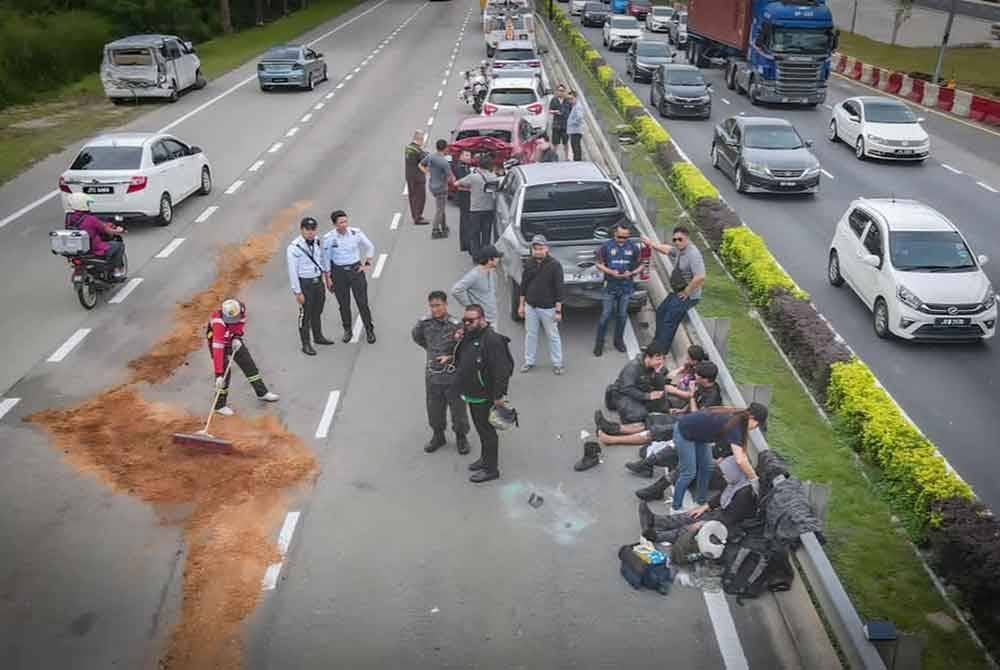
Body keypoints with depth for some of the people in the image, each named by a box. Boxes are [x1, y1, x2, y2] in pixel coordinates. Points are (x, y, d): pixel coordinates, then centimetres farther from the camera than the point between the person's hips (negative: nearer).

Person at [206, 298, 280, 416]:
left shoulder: (241, 309, -26)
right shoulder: (219, 323, -40)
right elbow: (218, 348, -43)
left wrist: (237, 337, -21)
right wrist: (219, 375, -45)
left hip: (234, 341, 6)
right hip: (219, 343, -6)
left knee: (249, 365, 12)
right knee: (224, 373, -11)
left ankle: (262, 393, 29)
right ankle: (220, 405, 6)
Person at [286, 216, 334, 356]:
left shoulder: (317, 242, -3)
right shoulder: (294, 248, -21)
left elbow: (323, 259, 12)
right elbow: (292, 272, -18)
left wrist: (327, 276, 19)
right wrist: (298, 292, -16)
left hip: (318, 281, 6)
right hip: (305, 284, -6)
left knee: (317, 311, 23)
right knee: (305, 314, 6)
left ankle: (318, 336, 43)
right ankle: (306, 344, 20)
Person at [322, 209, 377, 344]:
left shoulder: (356, 233, -11)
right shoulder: (329, 238, -11)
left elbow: (370, 247, 4)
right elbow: (326, 259, -1)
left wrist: (367, 264, 0)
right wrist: (328, 278, -1)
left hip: (356, 270, 0)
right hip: (339, 272, 0)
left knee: (362, 302, 4)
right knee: (343, 304, 12)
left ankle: (369, 330, 21)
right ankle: (347, 331, 31)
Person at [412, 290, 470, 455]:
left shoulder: (456, 325, -19)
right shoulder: (424, 323, -8)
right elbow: (417, 337, 15)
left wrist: (451, 357, -25)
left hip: (453, 376, -3)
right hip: (432, 375, 3)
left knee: (458, 409, 12)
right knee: (434, 409, 18)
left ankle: (461, 437, 34)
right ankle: (438, 436, 40)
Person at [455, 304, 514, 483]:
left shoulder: (492, 340, -23)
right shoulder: (469, 336, 7)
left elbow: (502, 370, -25)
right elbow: (461, 361, 22)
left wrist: (498, 396, -24)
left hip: (485, 397, -9)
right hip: (472, 395, 9)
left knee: (487, 431, 2)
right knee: (481, 429, 23)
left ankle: (491, 469, 13)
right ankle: (485, 458, 39)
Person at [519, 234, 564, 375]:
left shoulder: (555, 265, -12)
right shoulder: (528, 263, 1)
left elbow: (559, 289, -11)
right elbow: (524, 284, 10)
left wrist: (558, 310, -13)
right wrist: (521, 305, 9)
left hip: (548, 308, -4)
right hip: (530, 306, 4)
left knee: (553, 336, 7)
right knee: (530, 334, 14)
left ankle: (557, 363, 19)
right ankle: (529, 361, 27)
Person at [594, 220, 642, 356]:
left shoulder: (634, 248, 0)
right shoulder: (606, 246, -6)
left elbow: (640, 266, 7)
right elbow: (599, 264, 0)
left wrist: (631, 273, -13)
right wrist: (611, 272, -17)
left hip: (626, 288, 2)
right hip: (610, 287, -2)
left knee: (622, 315, 12)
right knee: (605, 316, -2)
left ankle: (619, 340, 29)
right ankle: (599, 342, 10)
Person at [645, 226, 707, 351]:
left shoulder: (693, 254, -25)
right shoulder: (679, 250, 2)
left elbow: (700, 277, -35)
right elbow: (667, 249, 27)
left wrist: (686, 292, -24)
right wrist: (651, 243, 27)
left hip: (687, 296, -10)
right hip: (676, 292, 10)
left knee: (669, 321, -8)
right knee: (660, 312, 21)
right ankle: (656, 344, 34)